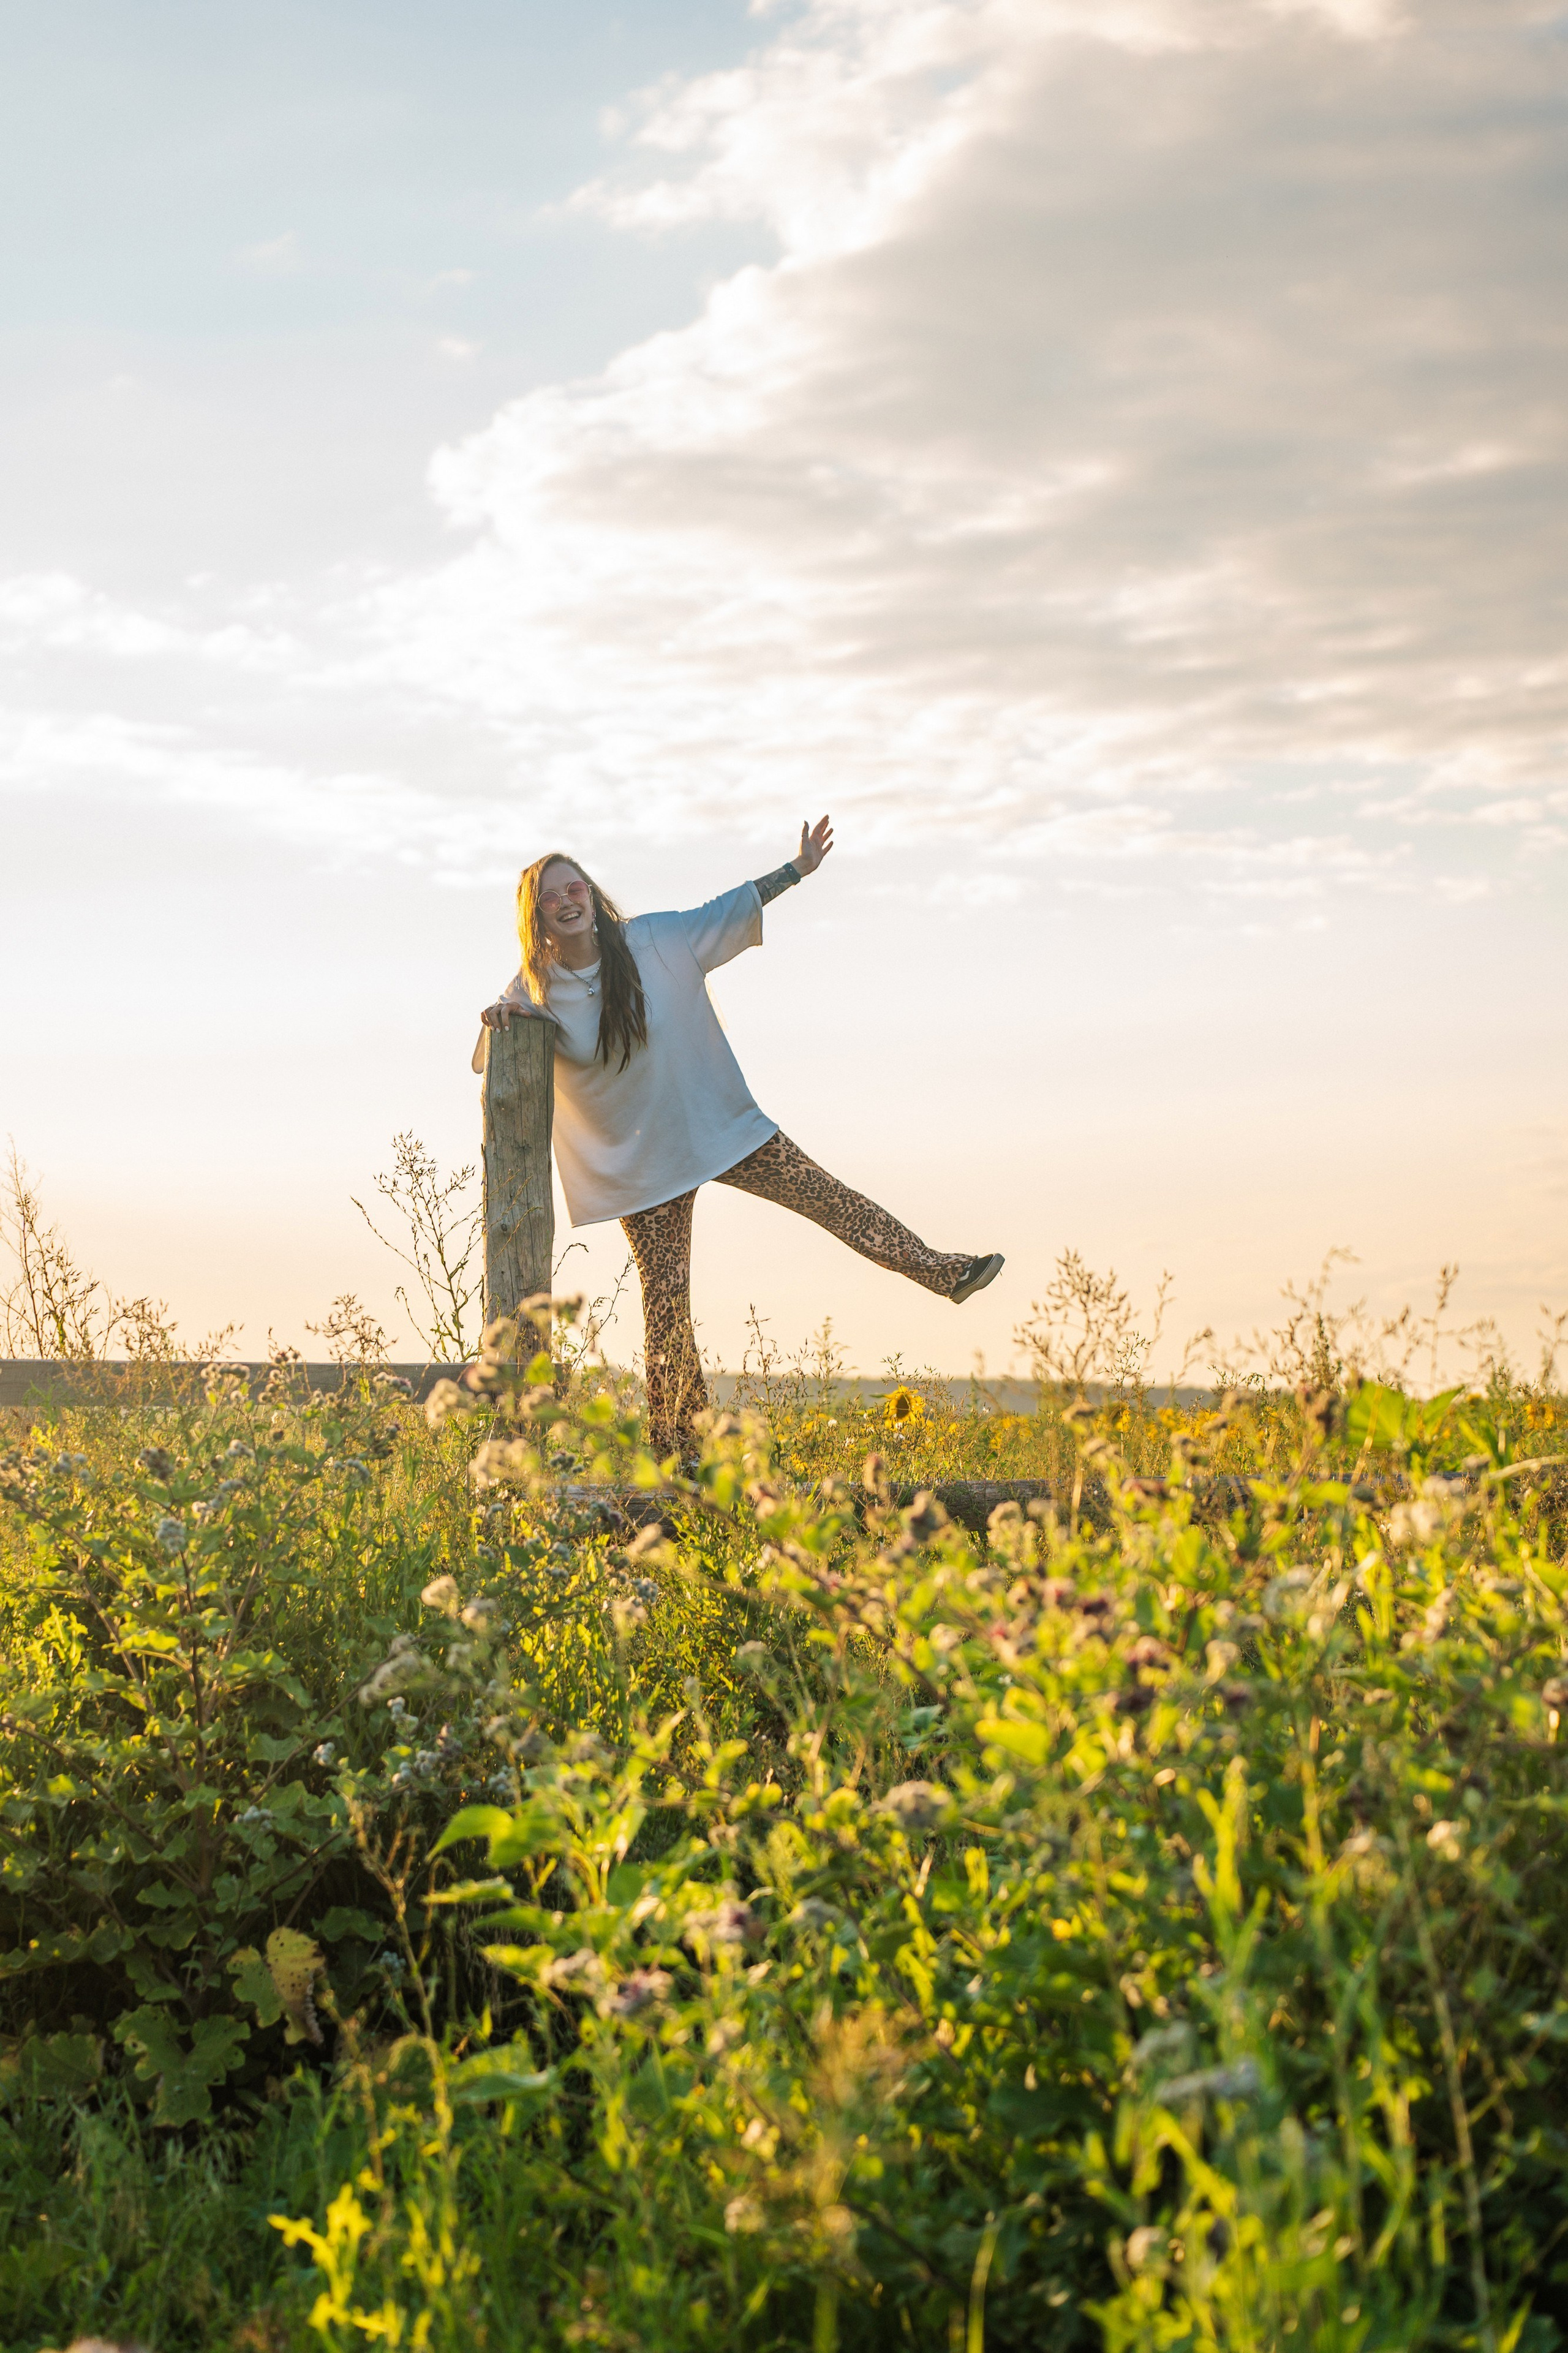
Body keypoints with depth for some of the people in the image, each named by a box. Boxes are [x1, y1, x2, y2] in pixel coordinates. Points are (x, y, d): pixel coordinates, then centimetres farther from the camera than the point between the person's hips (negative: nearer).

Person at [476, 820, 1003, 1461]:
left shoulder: (654, 941, -7)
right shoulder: (537, 990, -10)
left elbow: (727, 910, 5)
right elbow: (490, 1062, -2)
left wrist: (797, 869, 5)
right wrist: (498, 1019, -25)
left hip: (716, 1125, 2)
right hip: (640, 1160, -2)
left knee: (823, 1194, -1)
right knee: (665, 1296, -2)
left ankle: (941, 1270, 12)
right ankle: (673, 1450, 7)